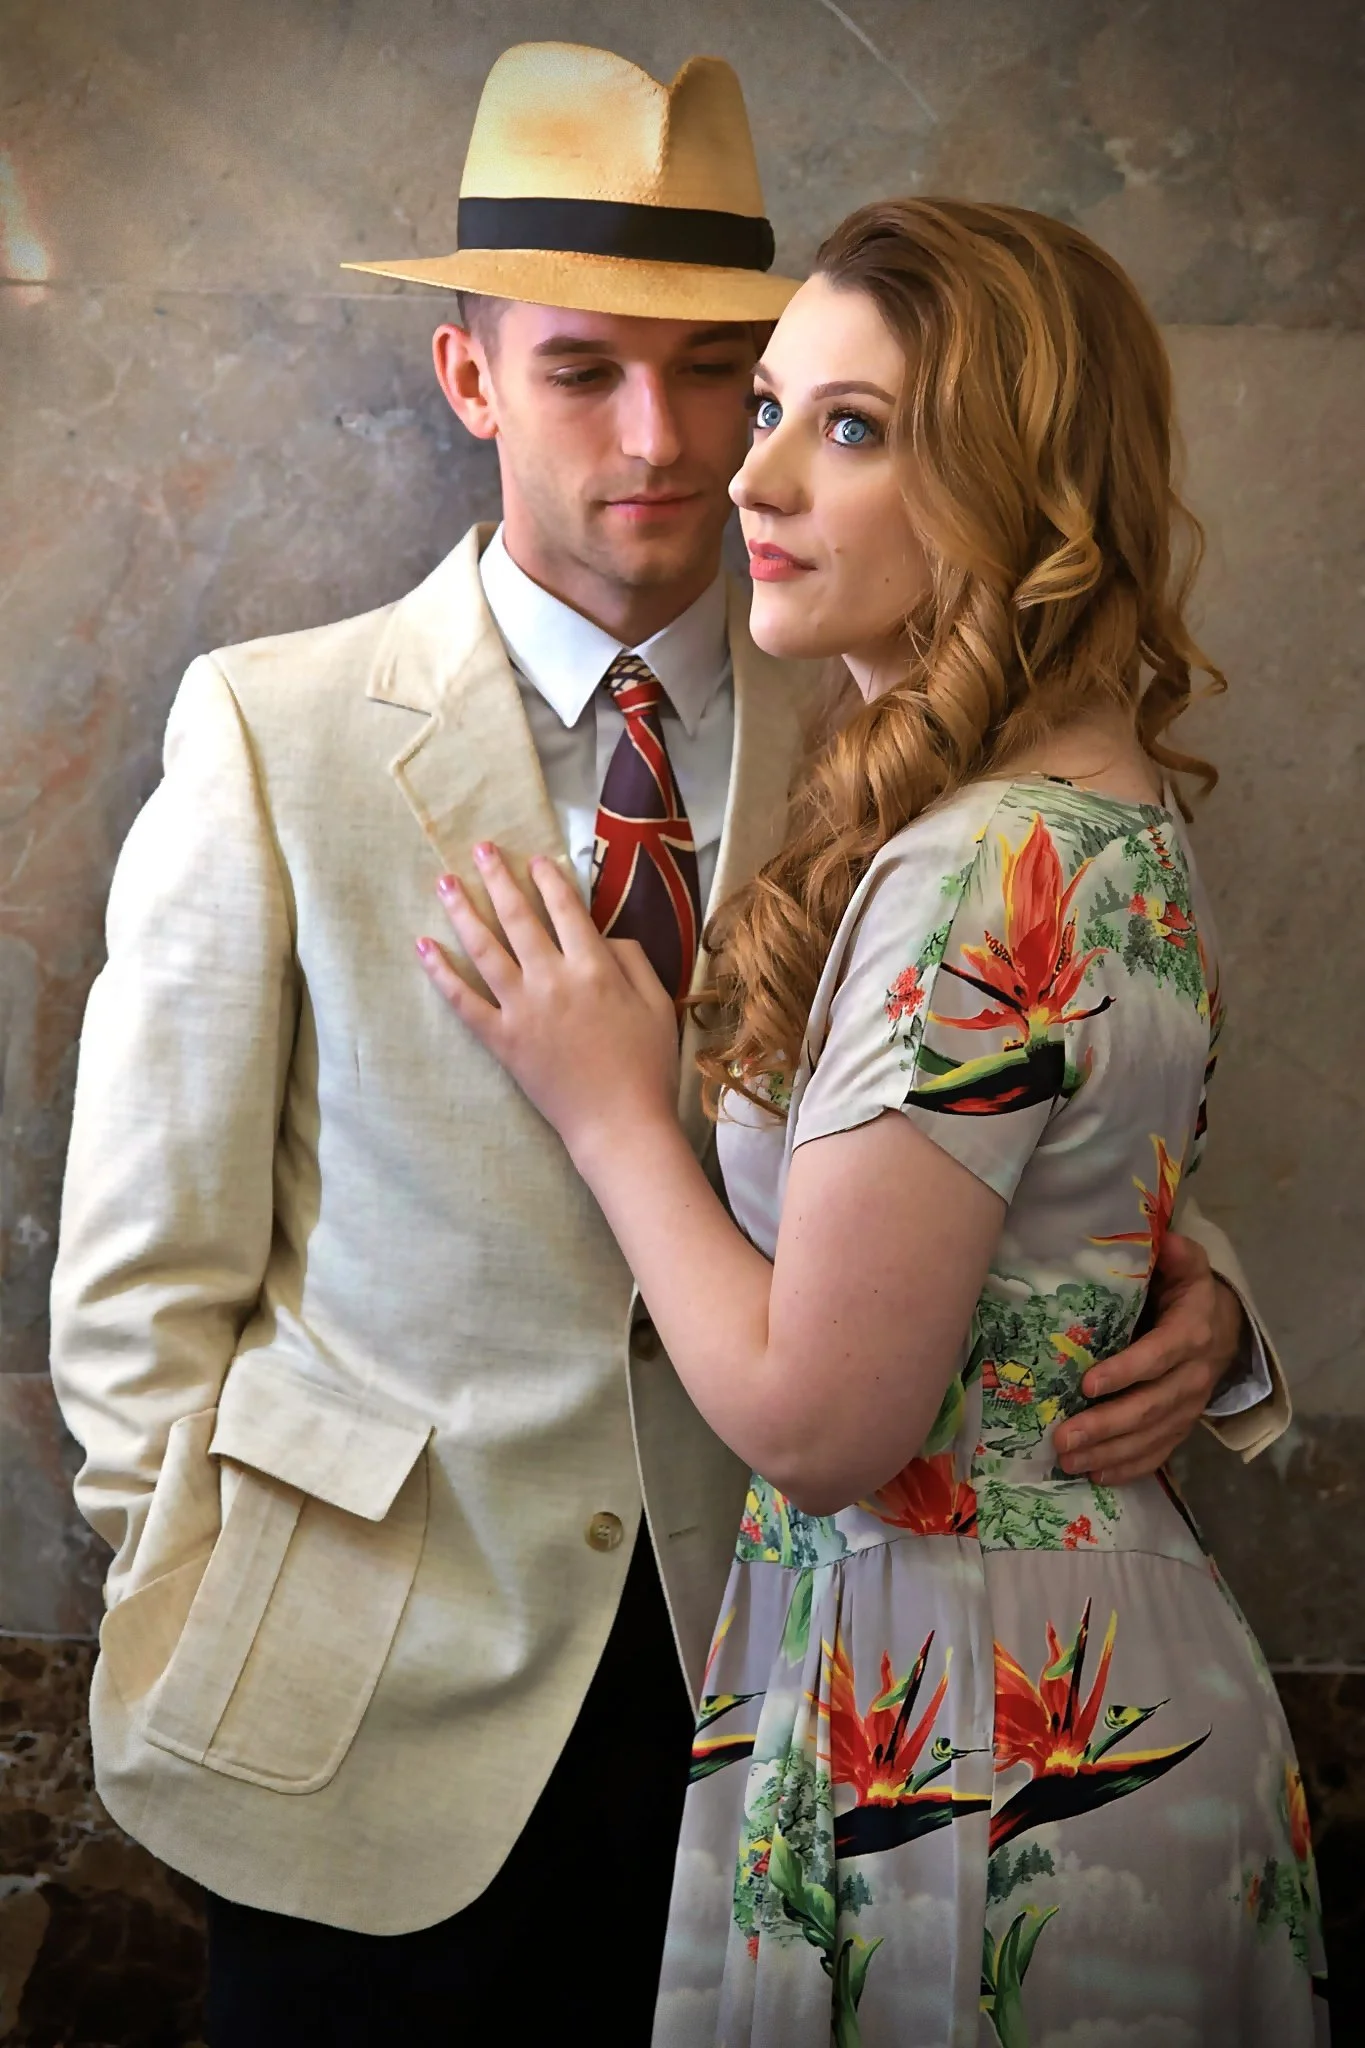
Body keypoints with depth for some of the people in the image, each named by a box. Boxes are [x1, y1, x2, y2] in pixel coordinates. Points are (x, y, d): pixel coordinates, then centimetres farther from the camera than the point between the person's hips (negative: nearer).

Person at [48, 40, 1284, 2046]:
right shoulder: (274, 732, -7)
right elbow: (150, 1270, -4)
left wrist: (1187, 1307, -16)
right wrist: (210, 1636, -4)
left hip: (763, 1674, 2)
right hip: (371, 1730, -1)